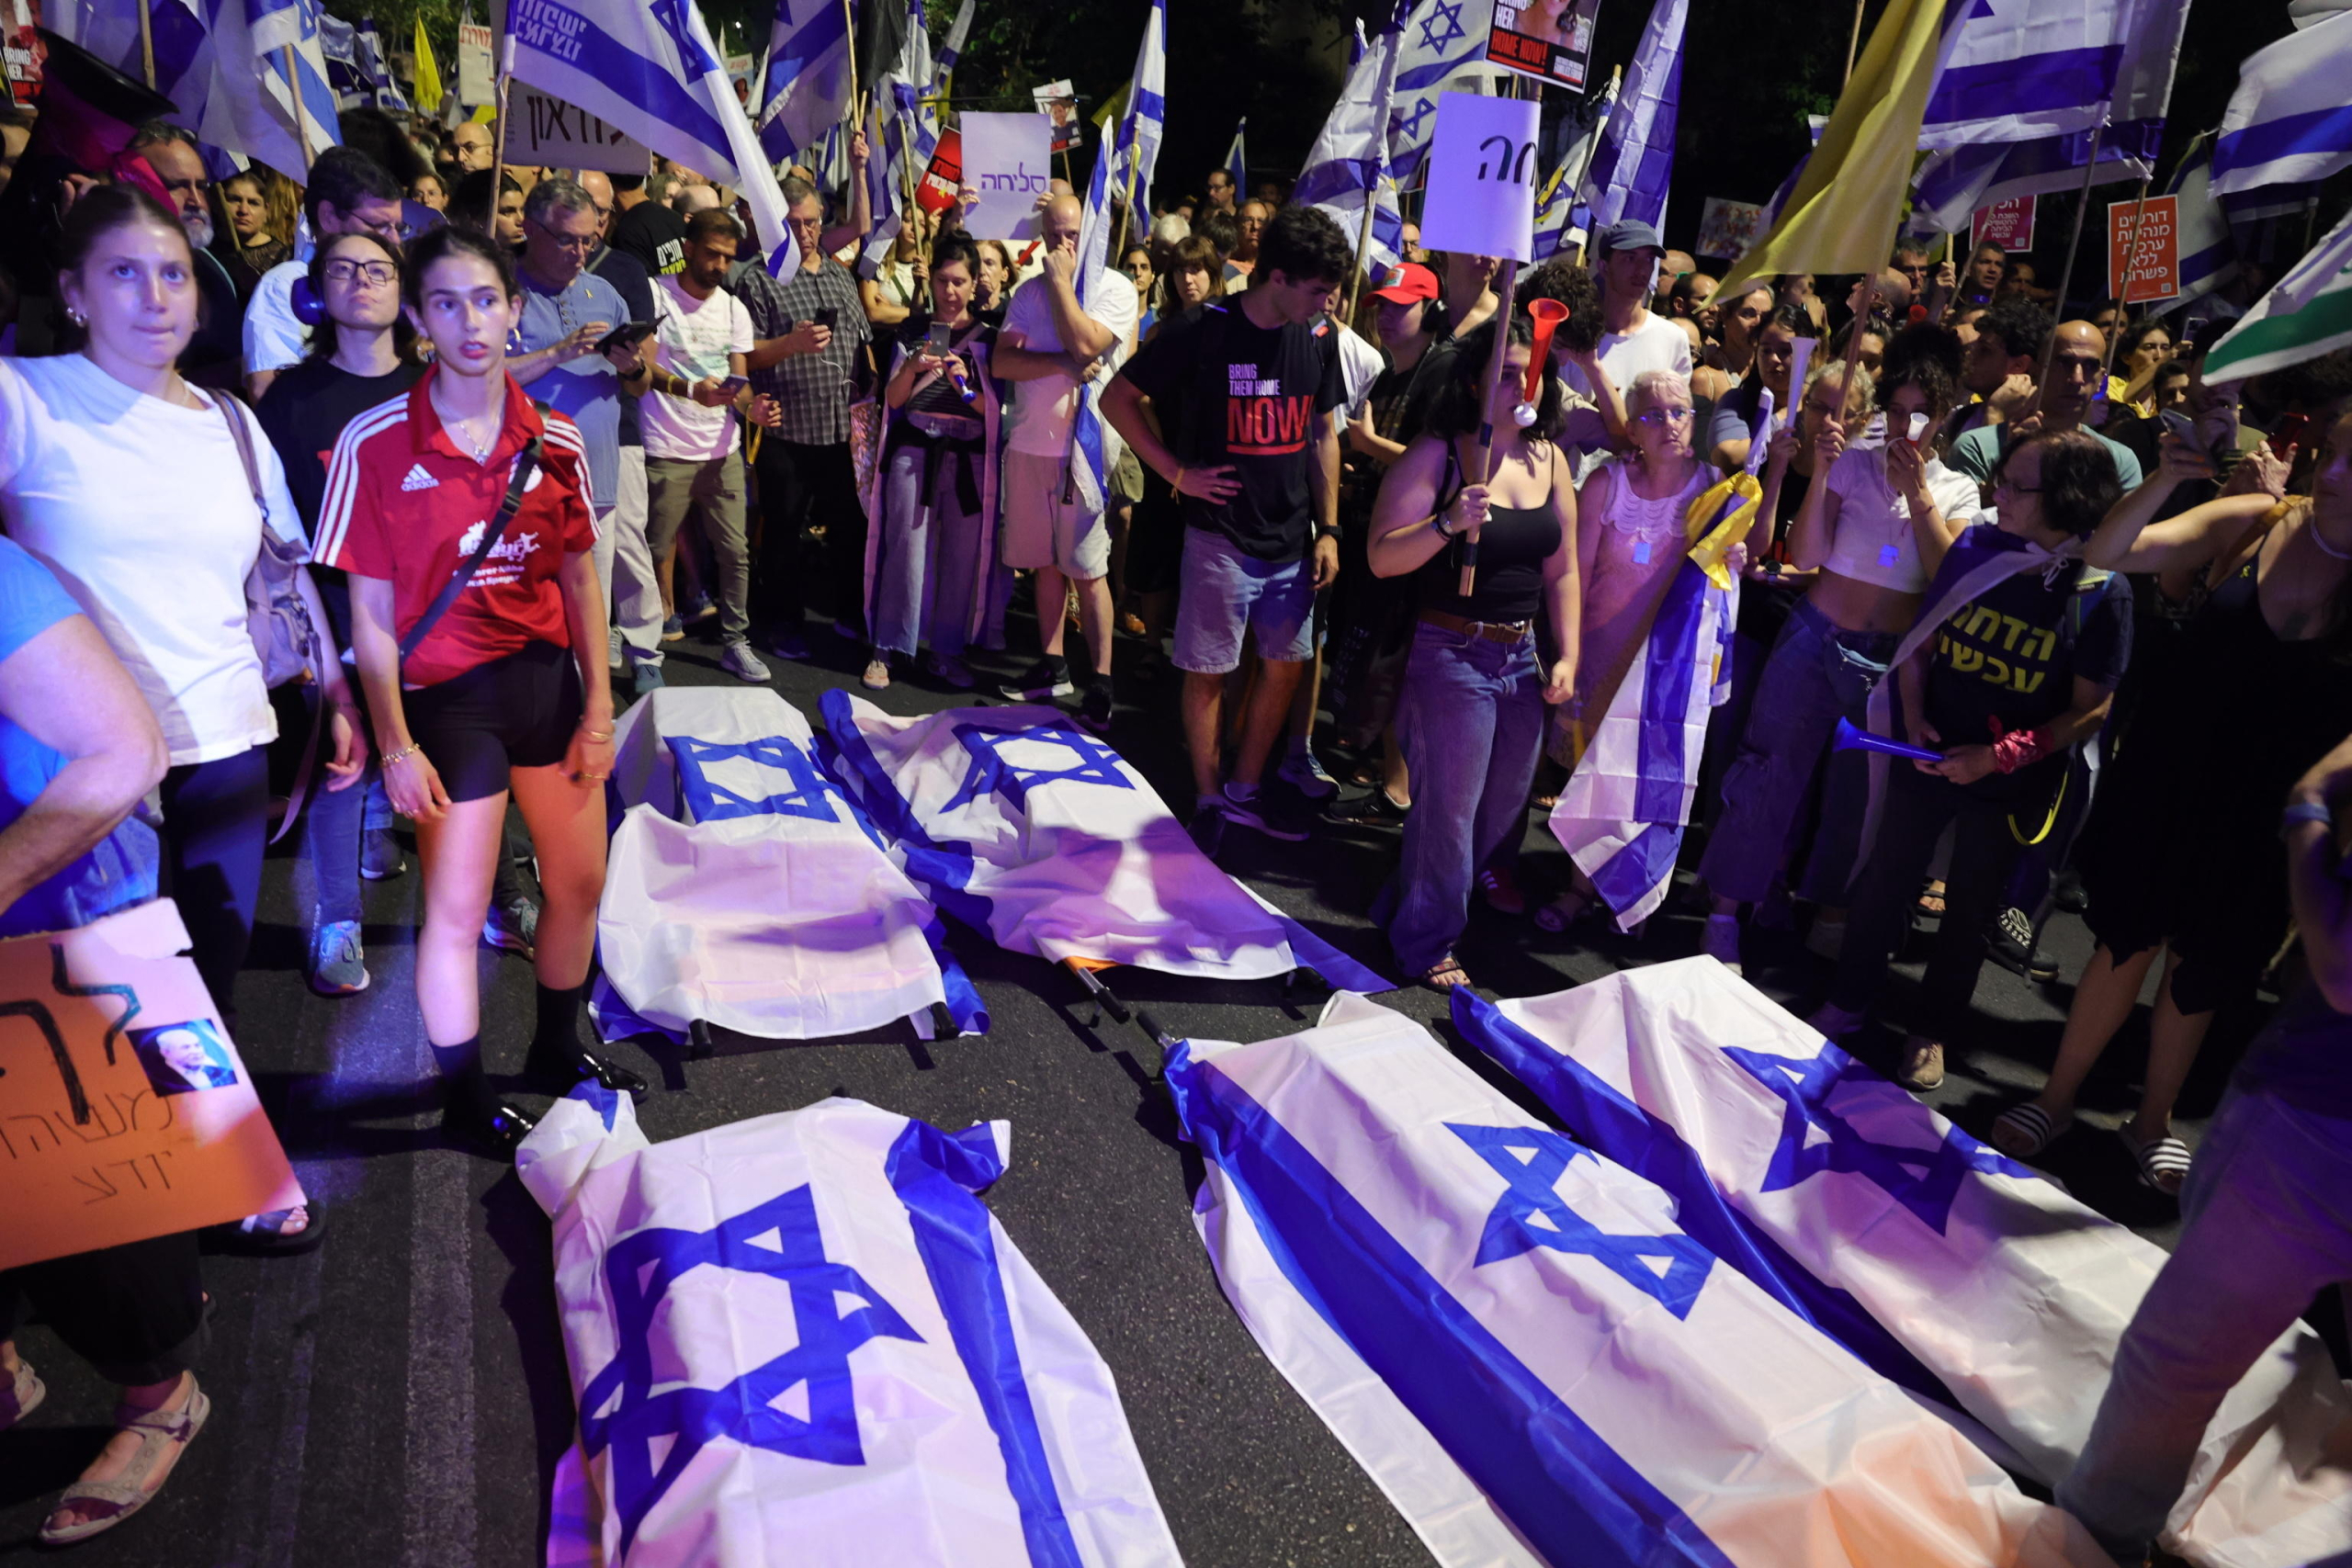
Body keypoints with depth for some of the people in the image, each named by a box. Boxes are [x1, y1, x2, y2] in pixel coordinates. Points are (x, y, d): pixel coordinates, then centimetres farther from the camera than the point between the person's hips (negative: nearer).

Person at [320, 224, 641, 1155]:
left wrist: (598, 710, 1)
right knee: (457, 911, 3)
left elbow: (579, 580, 5)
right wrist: (396, 746, -11)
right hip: (447, 694, -4)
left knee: (580, 883, 13)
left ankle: (557, 1050, 36)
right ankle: (466, 1100, 24)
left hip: (548, 677, 4)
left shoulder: (554, 440, 2)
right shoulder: (375, 444, -9)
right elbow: (370, 611, -8)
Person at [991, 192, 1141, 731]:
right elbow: (1002, 362, -1)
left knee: (1087, 570, -5)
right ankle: (1052, 666, 22)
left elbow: (1084, 343, -19)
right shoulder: (1029, 291, 11)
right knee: (1045, 561, 12)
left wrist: (1062, 279, -9)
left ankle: (1100, 680, 0)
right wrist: (1063, 365, -15)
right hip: (1029, 443, 5)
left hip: (1083, 444, -5)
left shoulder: (1115, 288, -3)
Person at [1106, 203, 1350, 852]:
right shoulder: (1203, 330, -11)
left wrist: (1328, 529, 6)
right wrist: (1178, 473, -10)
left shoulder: (1318, 340, 3)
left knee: (1285, 664, 11)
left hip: (1293, 539, 5)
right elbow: (1118, 398, -5)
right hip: (1220, 535, -5)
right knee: (1207, 670, 3)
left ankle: (1245, 791, 28)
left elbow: (1324, 434, 12)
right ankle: (1208, 801, 20)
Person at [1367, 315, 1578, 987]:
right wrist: (1449, 522, -31)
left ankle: (1487, 870, 51)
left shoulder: (1550, 459, 7)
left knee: (1510, 789, 19)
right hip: (1449, 649, -6)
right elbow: (1382, 557, -16)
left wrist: (1568, 656, 7)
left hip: (1520, 652, 6)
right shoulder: (1437, 454, -10)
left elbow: (1561, 569, 12)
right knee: (1449, 800, -1)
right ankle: (1426, 942, 17)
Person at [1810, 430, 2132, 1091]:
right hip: (1929, 758, 3)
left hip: (2011, 784, -2)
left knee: (1969, 908, 14)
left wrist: (2000, 757, -20)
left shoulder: (2102, 593, -15)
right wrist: (1915, 719, -10)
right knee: (1885, 880, 13)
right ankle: (1846, 1005, 32)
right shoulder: (1975, 548, -7)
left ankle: (1930, 1031, 33)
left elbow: (2089, 711, -12)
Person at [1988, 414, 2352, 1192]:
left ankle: (2154, 1119, 36)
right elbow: (2108, 551, -14)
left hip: (2263, 817, 0)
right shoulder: (2252, 523, -8)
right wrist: (2164, 482, -27)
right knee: (2128, 943, 9)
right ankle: (2056, 1099, 27)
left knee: (2200, 968, 15)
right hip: (2166, 779, 0)